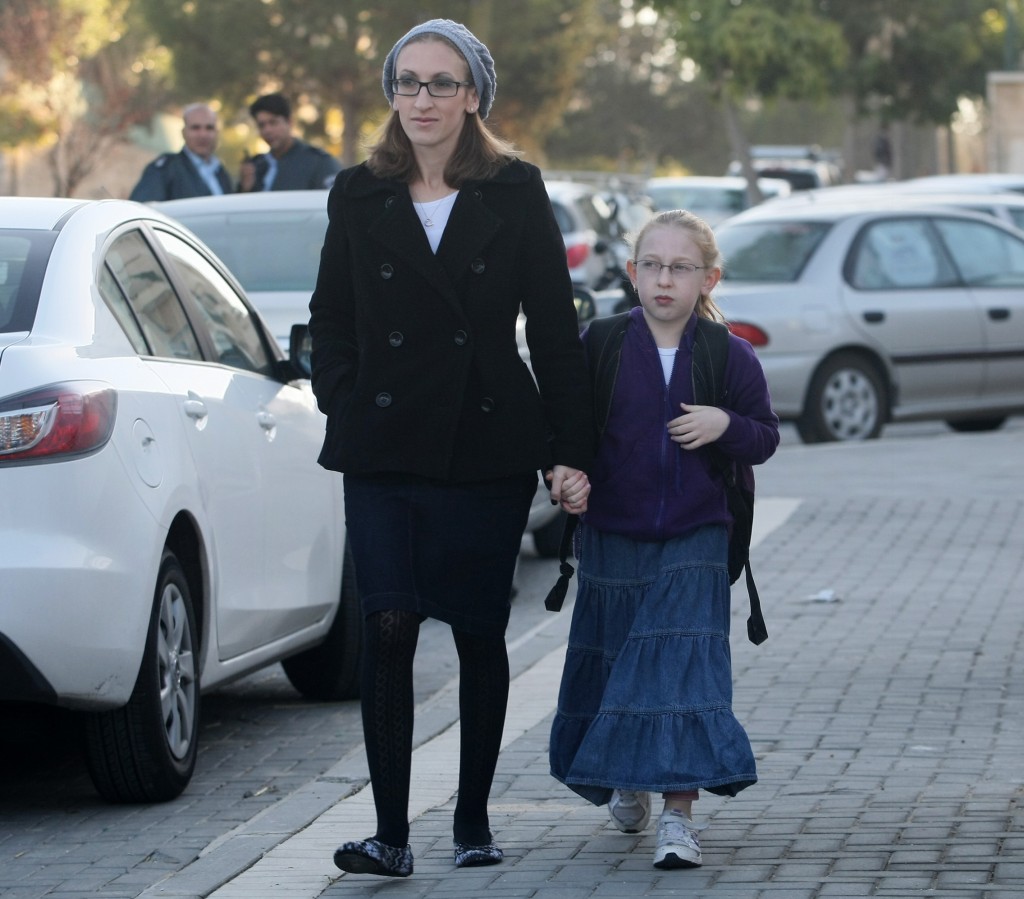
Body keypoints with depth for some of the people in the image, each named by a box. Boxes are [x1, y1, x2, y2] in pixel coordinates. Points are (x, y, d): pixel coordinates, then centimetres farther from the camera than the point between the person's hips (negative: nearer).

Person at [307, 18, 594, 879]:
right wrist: (344, 404, -1)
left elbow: (555, 329, 2)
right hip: (386, 447, 1)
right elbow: (330, 317, 14)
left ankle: (474, 820, 19)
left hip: (489, 444, 0)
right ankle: (391, 832, -9)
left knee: (480, 636, 7)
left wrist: (571, 450, -3)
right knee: (388, 629, -10)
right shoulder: (360, 196, 6)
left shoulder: (516, 193, 1)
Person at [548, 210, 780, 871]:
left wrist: (725, 425, -16)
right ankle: (626, 785, 38)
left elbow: (765, 438, 4)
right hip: (612, 538, 2)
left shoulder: (730, 357, -2)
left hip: (694, 543, -2)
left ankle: (679, 814, -13)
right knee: (613, 666, 13)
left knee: (684, 668, -12)